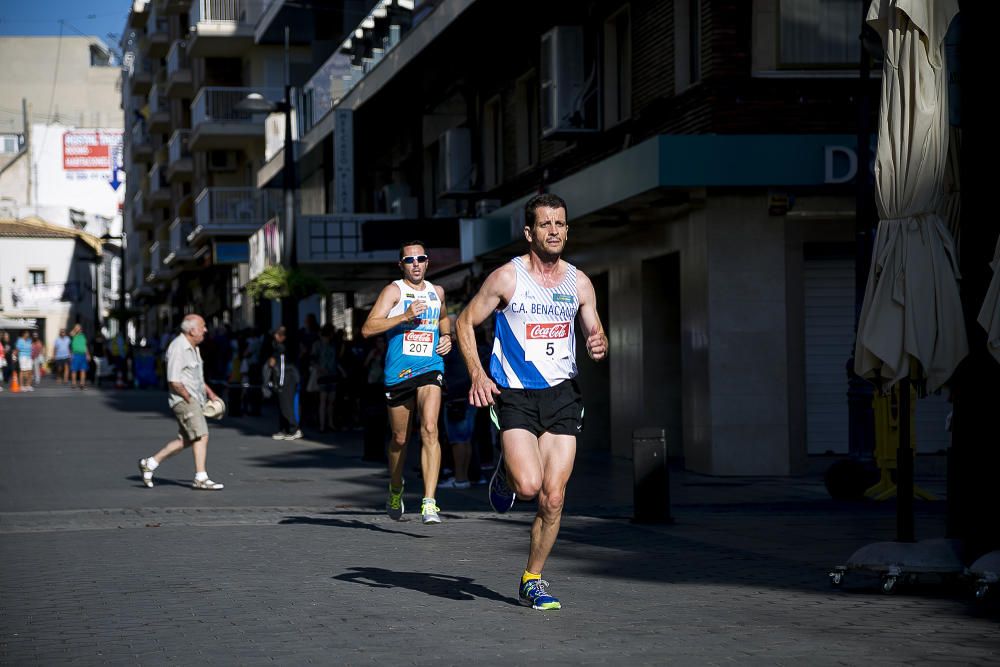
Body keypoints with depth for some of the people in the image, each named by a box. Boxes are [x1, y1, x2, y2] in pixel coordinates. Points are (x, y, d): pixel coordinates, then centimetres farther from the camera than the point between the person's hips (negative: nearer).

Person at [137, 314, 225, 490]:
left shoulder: (192, 348, 16)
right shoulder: (178, 348, -16)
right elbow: (174, 381, -20)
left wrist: (210, 393, 18)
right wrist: (189, 399, -16)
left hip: (194, 399, 10)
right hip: (183, 400, -10)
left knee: (185, 440, 11)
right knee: (201, 436, -13)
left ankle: (149, 464, 20)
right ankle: (201, 479, -11)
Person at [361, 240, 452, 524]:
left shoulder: (437, 292, 12)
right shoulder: (394, 290, -3)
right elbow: (367, 328, -14)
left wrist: (447, 336, 15)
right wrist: (405, 316, -22)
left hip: (430, 368, 2)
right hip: (398, 372, -1)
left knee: (429, 429, -20)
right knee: (400, 438, 11)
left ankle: (429, 504, -25)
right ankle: (395, 491, 40)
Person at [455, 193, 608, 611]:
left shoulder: (579, 283, 7)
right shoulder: (507, 277, -4)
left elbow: (595, 334, 16)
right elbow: (464, 323, 2)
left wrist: (599, 346, -9)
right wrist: (477, 374, -10)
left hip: (561, 394, 3)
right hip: (514, 394, -3)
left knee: (553, 498, -2)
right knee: (529, 484, -21)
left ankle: (532, 581, 14)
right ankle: (505, 472, 17)